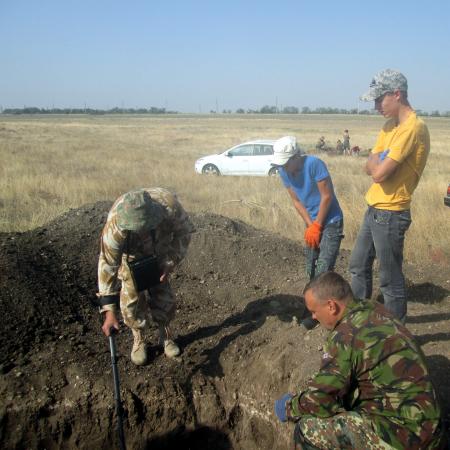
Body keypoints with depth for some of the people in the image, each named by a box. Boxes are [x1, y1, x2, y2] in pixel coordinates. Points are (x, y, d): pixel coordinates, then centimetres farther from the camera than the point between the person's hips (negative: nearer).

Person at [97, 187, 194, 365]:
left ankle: (165, 335, 26)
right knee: (132, 297, -5)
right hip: (130, 255, -1)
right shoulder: (115, 225, -41)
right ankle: (138, 340, 19)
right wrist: (109, 310, -34)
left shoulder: (170, 205, -40)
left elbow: (184, 231, -18)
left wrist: (171, 262, -25)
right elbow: (107, 265, -34)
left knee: (162, 295, 3)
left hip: (159, 252, 1)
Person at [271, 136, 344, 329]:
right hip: (312, 223, 7)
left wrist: (316, 226, -15)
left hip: (331, 222, -7)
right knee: (311, 269, 11)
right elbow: (296, 201, 1)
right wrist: (310, 225, -8)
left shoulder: (314, 164, -23)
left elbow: (327, 196, -20)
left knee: (323, 270, -11)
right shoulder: (283, 171, -4)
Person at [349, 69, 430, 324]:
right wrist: (381, 163, -12)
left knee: (390, 280, 2)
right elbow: (370, 167, 8)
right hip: (375, 209, 10)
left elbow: (379, 173, -24)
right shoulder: (390, 126, 11)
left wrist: (379, 162, -3)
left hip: (390, 215, -10)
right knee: (359, 265, 21)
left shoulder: (413, 128, -20)